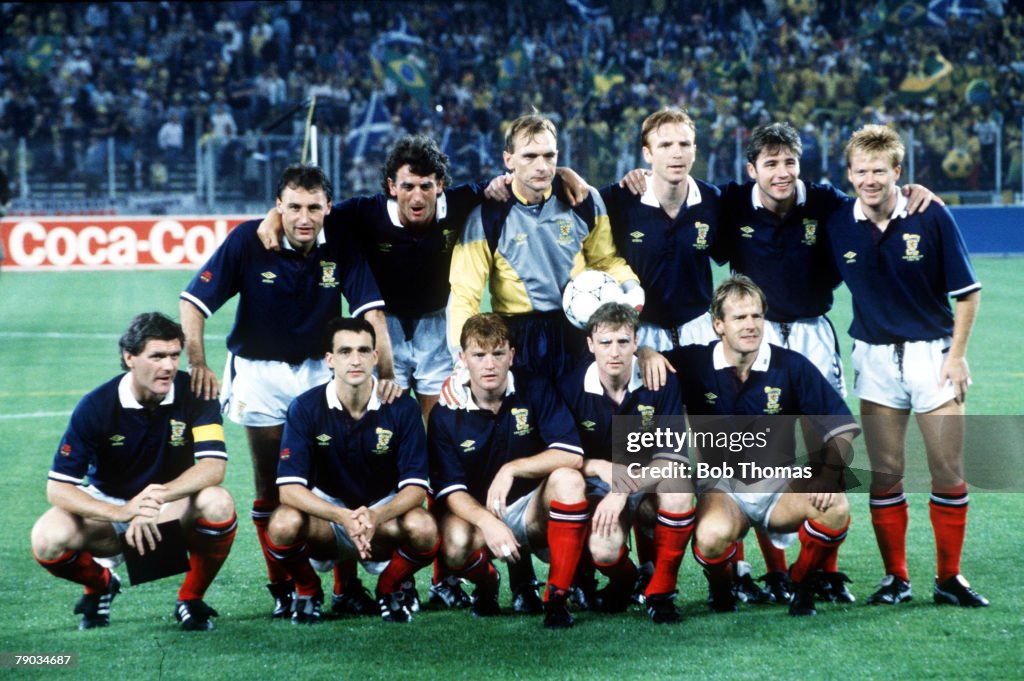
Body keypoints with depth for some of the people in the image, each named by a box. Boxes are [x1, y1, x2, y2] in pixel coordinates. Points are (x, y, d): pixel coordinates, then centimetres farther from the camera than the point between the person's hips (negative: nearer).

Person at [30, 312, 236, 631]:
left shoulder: (195, 394, -16)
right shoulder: (96, 406, -18)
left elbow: (214, 467, -26)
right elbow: (57, 487, -22)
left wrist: (158, 495, -44)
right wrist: (121, 513, -40)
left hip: (173, 511, 0)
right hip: (107, 504, 0)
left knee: (218, 503, -33)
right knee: (48, 539, -30)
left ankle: (191, 598, -6)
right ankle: (100, 585, 7)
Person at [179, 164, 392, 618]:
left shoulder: (342, 248, -9)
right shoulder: (248, 241, -15)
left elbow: (372, 312, -12)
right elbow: (193, 301, -12)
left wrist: (386, 373, -23)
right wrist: (197, 363, -22)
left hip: (318, 370, 1)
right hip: (258, 371, -1)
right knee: (270, 490, 2)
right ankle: (282, 588, 13)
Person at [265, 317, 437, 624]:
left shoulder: (402, 408, -11)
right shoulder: (306, 408, -13)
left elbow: (415, 486, -14)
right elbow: (289, 488, -20)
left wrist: (376, 516, -36)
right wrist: (344, 517, -35)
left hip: (383, 510, 1)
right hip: (325, 506, 0)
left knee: (424, 528, -32)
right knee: (284, 524, -34)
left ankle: (390, 589, 3)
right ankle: (307, 592, 1)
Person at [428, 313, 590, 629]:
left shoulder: (536, 391, -9)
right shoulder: (446, 414, -8)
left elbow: (572, 456, -19)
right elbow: (450, 490, -14)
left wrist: (511, 469, -29)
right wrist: (487, 522, -33)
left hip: (533, 510, 0)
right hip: (475, 512, 0)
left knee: (568, 479, -31)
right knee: (455, 545, -35)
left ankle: (557, 597, -22)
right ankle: (486, 583, 6)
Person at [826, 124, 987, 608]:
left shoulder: (931, 218, -9)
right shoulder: (839, 227, -3)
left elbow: (967, 292, -2)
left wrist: (956, 355, -6)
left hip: (932, 354, -2)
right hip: (874, 358, 2)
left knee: (949, 472, -2)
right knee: (884, 473, 2)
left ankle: (949, 577, 9)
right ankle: (895, 577, 12)